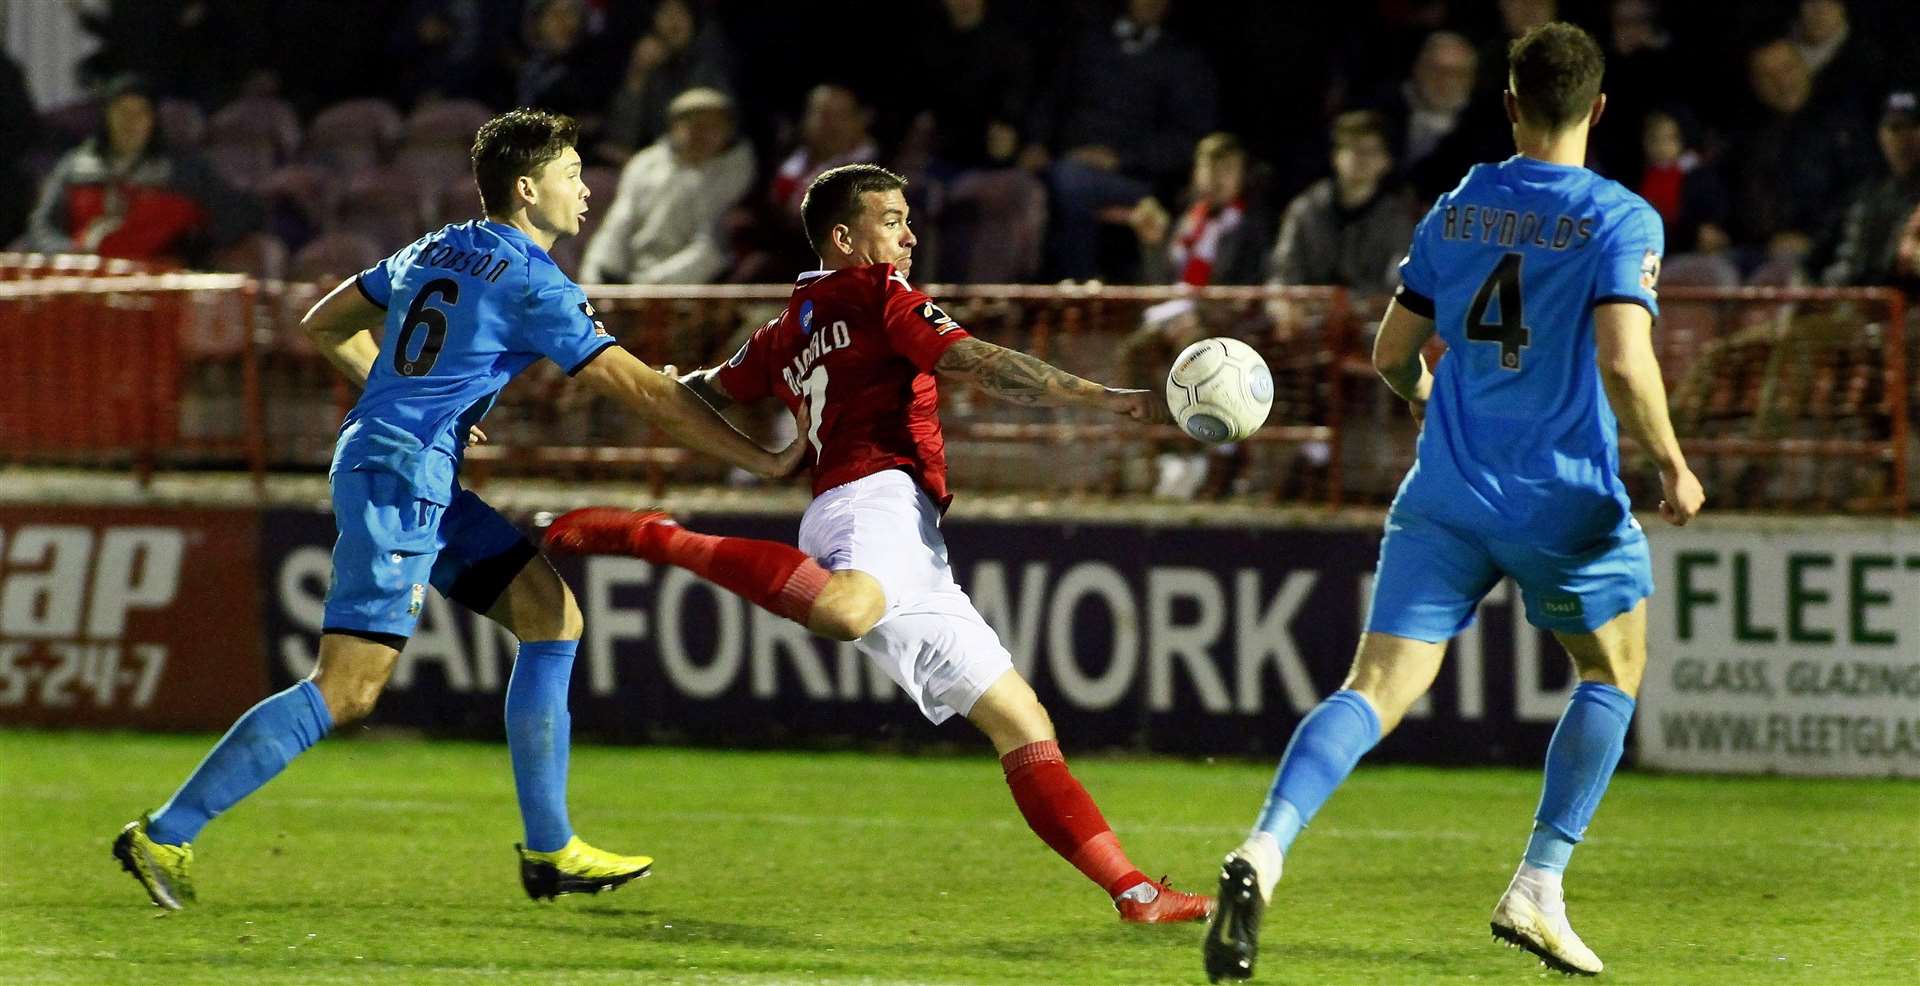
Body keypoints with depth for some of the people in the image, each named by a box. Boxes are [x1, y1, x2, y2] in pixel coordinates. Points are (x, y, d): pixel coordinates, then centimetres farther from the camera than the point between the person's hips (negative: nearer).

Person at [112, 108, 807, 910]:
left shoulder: (433, 251, 14)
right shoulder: (531, 283, -11)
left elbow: (324, 324, 26)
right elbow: (646, 394, -11)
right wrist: (764, 462, -5)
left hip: (428, 486, 10)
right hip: (399, 482, -10)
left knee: (552, 618, 9)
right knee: (346, 690, -11)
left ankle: (549, 852, 8)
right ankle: (165, 836, -10)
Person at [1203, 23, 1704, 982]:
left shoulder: (1456, 209, 7)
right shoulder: (1622, 220, -8)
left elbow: (1392, 352, 11)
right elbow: (1624, 361, -20)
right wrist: (1674, 468, -7)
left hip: (1446, 496, 3)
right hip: (1566, 500, -3)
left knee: (1375, 690, -4)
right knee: (1613, 672, 22)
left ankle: (1265, 849, -29)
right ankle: (1537, 891, 14)